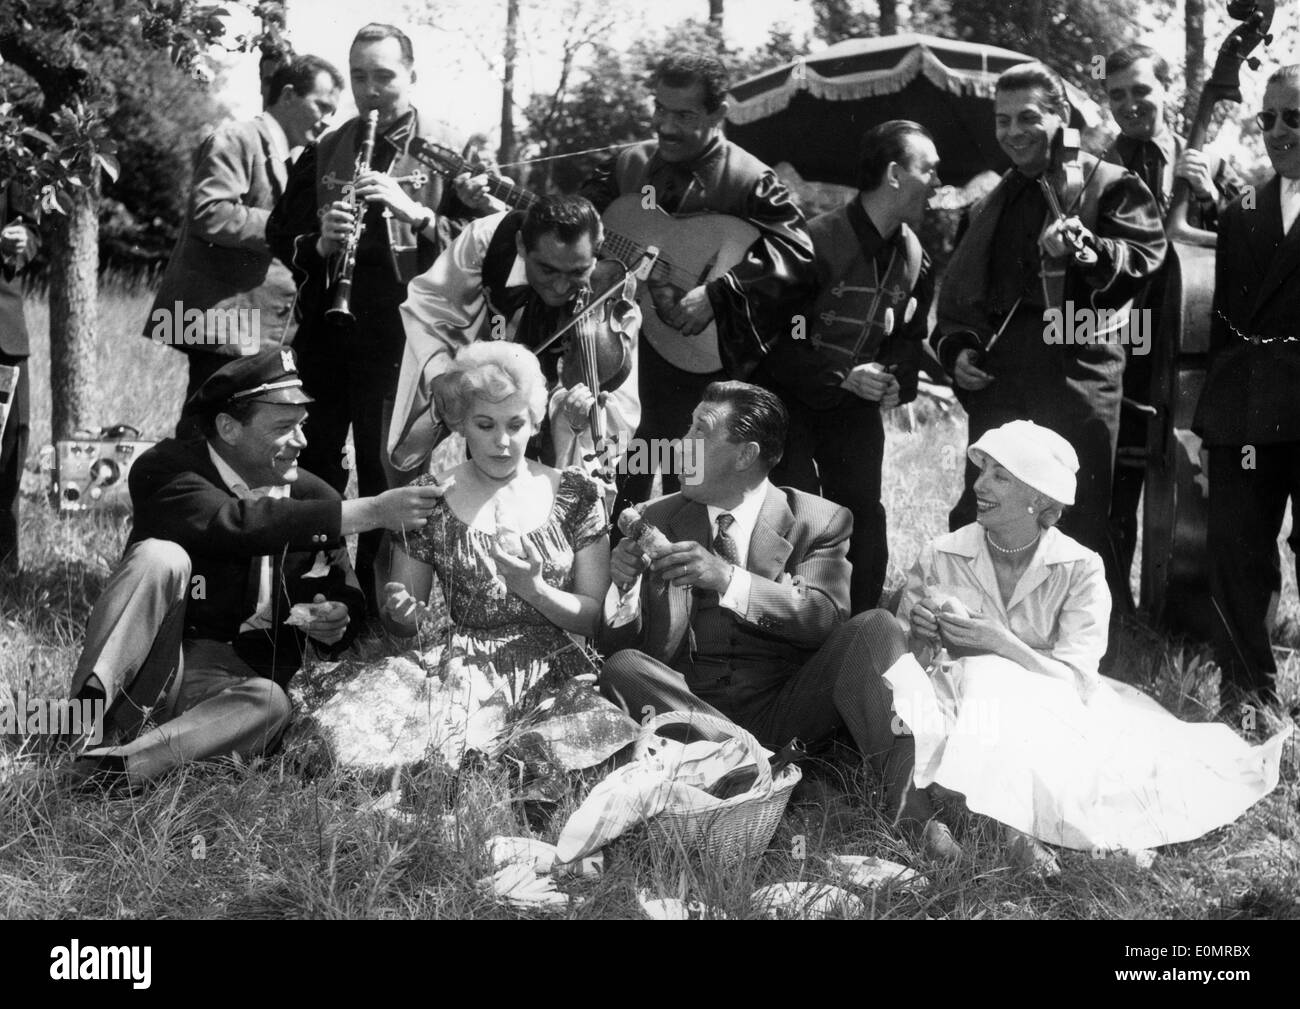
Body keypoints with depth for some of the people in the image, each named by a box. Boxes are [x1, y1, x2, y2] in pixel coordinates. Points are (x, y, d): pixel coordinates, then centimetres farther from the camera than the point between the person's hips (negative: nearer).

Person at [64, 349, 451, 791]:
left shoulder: (314, 496, 6)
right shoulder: (165, 469, -9)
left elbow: (347, 603, 13)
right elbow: (233, 523, -29)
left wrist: (336, 623, -14)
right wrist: (371, 512, -30)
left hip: (235, 681, 3)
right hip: (145, 671, -3)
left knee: (269, 702, -32)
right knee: (161, 556, -27)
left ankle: (122, 762, -41)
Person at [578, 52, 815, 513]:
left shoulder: (750, 181, -7)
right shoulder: (627, 164, 9)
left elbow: (797, 254, -18)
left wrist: (718, 292, -27)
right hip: (623, 356, 5)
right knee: (616, 497, 13)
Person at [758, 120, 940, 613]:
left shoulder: (913, 256, 2)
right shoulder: (818, 241, -21)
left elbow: (910, 336, 16)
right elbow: (773, 337, -20)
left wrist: (897, 380, -4)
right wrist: (842, 378, -23)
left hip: (856, 404, 6)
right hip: (790, 397, -6)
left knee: (865, 515, 2)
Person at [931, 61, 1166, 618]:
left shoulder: (1109, 185, 4)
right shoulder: (993, 205, 23)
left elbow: (1142, 258, -11)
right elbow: (957, 295, 27)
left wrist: (1085, 250, -28)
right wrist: (956, 348, 10)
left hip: (1074, 379, -6)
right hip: (995, 383, 6)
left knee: (1078, 524, -8)